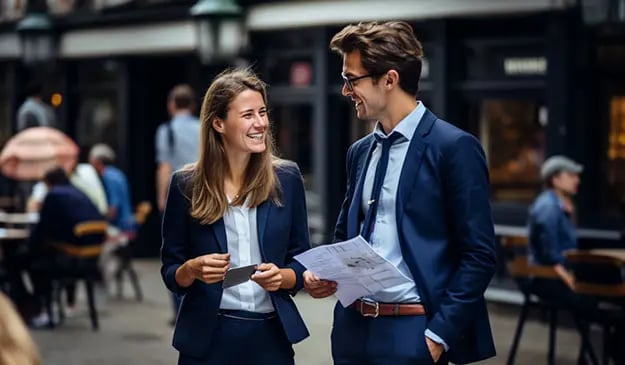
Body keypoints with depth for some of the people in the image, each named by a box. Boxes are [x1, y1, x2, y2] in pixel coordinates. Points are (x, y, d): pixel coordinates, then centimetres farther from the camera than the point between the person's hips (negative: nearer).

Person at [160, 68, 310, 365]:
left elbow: (302, 263, 5)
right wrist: (193, 269, -18)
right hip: (207, 339, -1)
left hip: (271, 335, 1)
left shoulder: (287, 178, 0)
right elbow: (170, 273, 2)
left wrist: (281, 277, -15)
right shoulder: (186, 185, -3)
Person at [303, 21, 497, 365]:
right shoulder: (360, 152, 12)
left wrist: (439, 334, -15)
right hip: (353, 328, 6)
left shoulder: (454, 147, -9)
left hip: (411, 333, -6)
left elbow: (479, 256, -11)